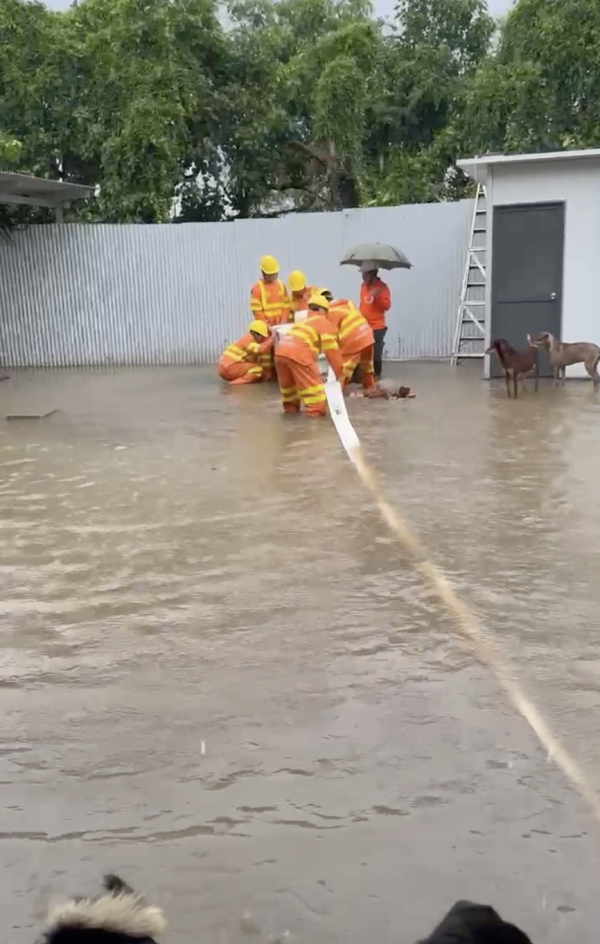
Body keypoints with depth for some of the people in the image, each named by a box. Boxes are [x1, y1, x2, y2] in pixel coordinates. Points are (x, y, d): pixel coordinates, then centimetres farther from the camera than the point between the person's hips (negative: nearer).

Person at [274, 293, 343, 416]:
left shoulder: (304, 322, 38)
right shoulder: (324, 322, 15)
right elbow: (331, 349, 6)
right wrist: (339, 372, 10)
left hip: (281, 350, 7)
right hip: (298, 353, -7)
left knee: (288, 382, 27)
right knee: (312, 382, 2)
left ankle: (290, 407, 38)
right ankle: (316, 411, 0)